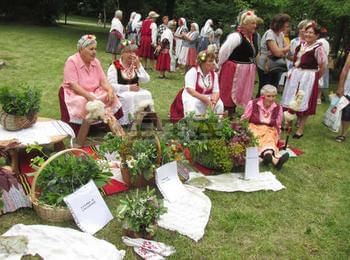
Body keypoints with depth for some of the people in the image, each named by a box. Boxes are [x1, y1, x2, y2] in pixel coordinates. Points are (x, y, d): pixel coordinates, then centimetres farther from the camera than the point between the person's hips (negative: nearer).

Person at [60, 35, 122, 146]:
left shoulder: (95, 61, 4)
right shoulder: (72, 61, -14)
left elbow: (103, 81, 2)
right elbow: (73, 85, -22)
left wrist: (110, 90, -20)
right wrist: (90, 97, -34)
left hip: (93, 93, 6)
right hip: (74, 94, -6)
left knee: (111, 98, -15)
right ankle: (79, 144, -23)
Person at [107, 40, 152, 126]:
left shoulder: (136, 65, 9)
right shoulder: (115, 66, -7)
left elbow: (146, 80, 0)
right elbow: (112, 85, -15)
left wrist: (138, 66, -10)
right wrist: (128, 88, -21)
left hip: (135, 91, 5)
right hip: (120, 93, -5)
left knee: (146, 94, -23)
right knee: (129, 97, -35)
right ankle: (129, 120, -24)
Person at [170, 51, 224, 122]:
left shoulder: (214, 74, 3)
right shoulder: (193, 72, -13)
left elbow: (216, 92, 0)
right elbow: (191, 91, -22)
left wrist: (214, 100, -25)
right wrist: (206, 100, -29)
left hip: (207, 97, 5)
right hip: (191, 96, -5)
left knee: (219, 104, -19)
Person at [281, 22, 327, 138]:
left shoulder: (318, 48, -14)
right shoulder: (301, 45, 7)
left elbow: (323, 66, -11)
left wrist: (315, 78, -4)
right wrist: (292, 71, 9)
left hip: (308, 78, -7)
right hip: (295, 75, 7)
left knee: (303, 103, 1)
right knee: (291, 101, 15)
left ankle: (300, 129, 12)